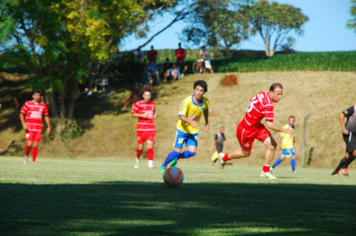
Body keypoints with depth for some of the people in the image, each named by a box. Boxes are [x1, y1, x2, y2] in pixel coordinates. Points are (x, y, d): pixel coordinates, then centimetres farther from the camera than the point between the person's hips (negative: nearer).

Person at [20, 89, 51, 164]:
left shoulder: (43, 105, 9)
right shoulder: (27, 104, 1)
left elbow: (46, 116, 17)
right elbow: (22, 114, 3)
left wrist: (49, 126, 13)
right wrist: (23, 124, -11)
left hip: (38, 129, 2)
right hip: (29, 128, -2)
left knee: (35, 145, 0)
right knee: (29, 144, -12)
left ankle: (33, 161, 8)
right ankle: (26, 156, 16)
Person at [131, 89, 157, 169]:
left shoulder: (153, 104, 11)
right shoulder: (138, 103, -2)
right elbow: (132, 114, 0)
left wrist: (154, 115, 5)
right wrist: (142, 115, -14)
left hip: (150, 128, 2)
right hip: (141, 128, -2)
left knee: (150, 145, -12)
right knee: (140, 147, 2)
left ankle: (150, 163, -16)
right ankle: (137, 160, 30)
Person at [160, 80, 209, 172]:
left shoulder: (205, 102, -9)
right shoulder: (187, 101, -24)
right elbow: (181, 116, -27)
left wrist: (207, 123, 18)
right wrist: (190, 121, -44)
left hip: (194, 131, 4)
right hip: (182, 129, -4)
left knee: (192, 152, -10)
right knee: (177, 151, -9)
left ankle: (176, 158, 20)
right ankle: (163, 166, 16)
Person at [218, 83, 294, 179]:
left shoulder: (263, 94, -6)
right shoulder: (267, 104, -32)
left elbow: (251, 101, 13)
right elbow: (269, 124, -35)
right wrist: (284, 130, -26)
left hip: (256, 126, 9)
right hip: (246, 129, -9)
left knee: (272, 145, -4)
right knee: (246, 153, 14)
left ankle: (265, 171, 9)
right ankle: (224, 157, 41)